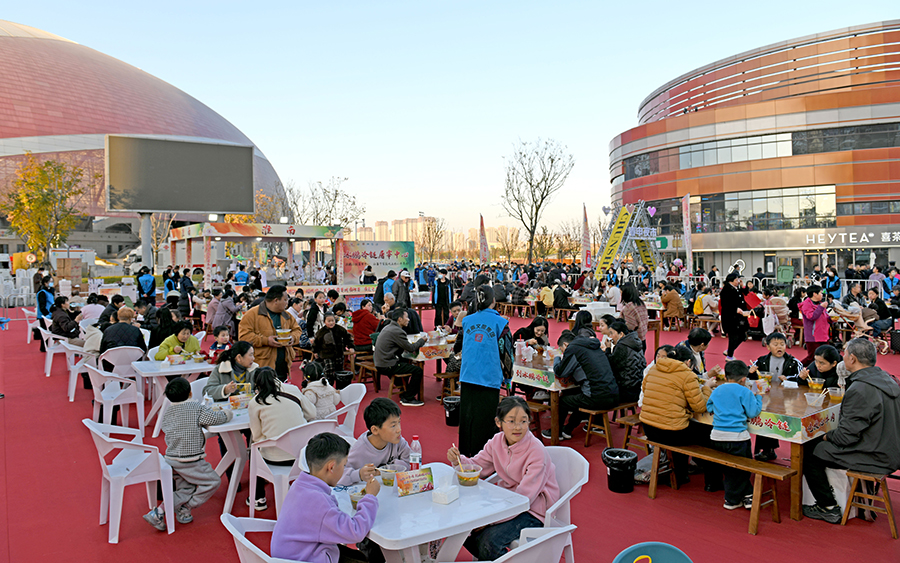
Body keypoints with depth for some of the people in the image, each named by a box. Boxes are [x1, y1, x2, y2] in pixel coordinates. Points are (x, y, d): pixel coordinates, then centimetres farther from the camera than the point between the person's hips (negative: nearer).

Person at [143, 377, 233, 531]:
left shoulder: (167, 412, 5)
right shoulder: (197, 408, -13)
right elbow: (217, 418, -11)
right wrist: (227, 413, 11)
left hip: (170, 459, 7)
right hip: (190, 461, -7)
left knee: (186, 488, 25)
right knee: (213, 481, 7)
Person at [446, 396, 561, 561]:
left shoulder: (537, 451, -24)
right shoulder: (497, 441, -6)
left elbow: (524, 497, -25)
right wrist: (458, 460, -19)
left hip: (533, 509, -6)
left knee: (490, 541, -25)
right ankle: (484, 558, 20)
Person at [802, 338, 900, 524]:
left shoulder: (859, 390, -26)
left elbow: (847, 436, -24)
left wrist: (827, 436, -3)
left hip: (873, 458, -9)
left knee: (810, 451, -2)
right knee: (821, 443, 23)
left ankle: (829, 508, 7)